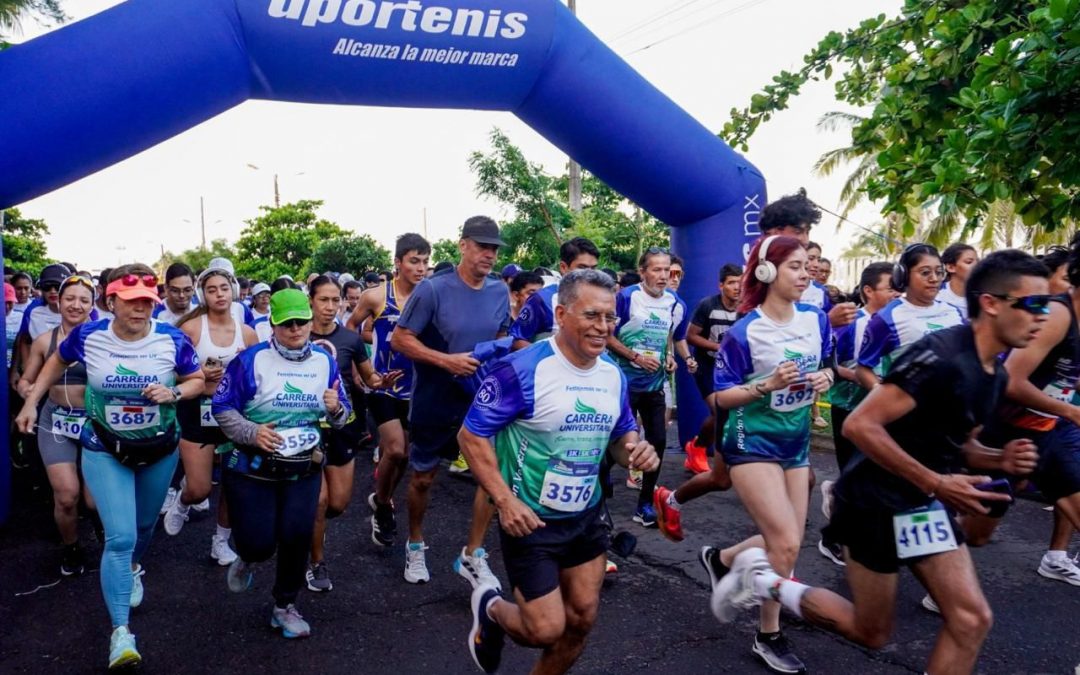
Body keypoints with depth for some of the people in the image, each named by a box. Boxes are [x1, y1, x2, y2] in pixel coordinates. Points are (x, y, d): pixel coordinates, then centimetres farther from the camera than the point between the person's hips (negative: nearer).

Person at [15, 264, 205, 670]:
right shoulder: (87, 337, -14)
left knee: (144, 524, 24)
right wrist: (31, 401, 7)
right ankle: (120, 631, -5)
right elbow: (57, 362, 8)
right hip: (104, 449, -2)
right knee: (120, 537, -12)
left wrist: (173, 393, -23)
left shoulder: (172, 340, -16)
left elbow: (198, 381, -4)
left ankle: (132, 568, 58)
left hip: (159, 448, 2)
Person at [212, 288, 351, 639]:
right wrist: (251, 432, -25)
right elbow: (222, 408, -9)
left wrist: (335, 408, -18)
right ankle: (247, 559, 39)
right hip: (252, 466, -3)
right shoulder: (251, 359, -11)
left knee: (297, 537, -3)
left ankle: (285, 607, 22)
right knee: (259, 543, -2)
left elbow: (340, 419, 6)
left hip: (305, 469, 3)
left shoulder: (325, 361, 1)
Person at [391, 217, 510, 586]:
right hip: (434, 403, -3)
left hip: (481, 400, 3)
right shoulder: (433, 289, -16)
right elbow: (400, 339, -14)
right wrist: (447, 360, -24)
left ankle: (472, 555, 13)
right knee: (423, 478, 12)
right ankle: (415, 545, 38)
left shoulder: (500, 292, -1)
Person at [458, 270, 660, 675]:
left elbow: (621, 434, 13)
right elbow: (471, 435, -18)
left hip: (587, 515, 7)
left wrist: (636, 451, -11)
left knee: (582, 619, 14)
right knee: (546, 630, -2)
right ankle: (490, 609, 30)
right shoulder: (523, 369, -21)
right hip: (530, 518, -6)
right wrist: (505, 500, -25)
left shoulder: (614, 375, -1)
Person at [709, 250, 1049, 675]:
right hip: (876, 501, -9)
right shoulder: (941, 356, -25)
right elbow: (859, 425, -28)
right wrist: (936, 483, -27)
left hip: (924, 505, 9)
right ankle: (763, 578, 20)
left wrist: (998, 458, -2)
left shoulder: (996, 374, 6)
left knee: (972, 619, 2)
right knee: (871, 632, 6)